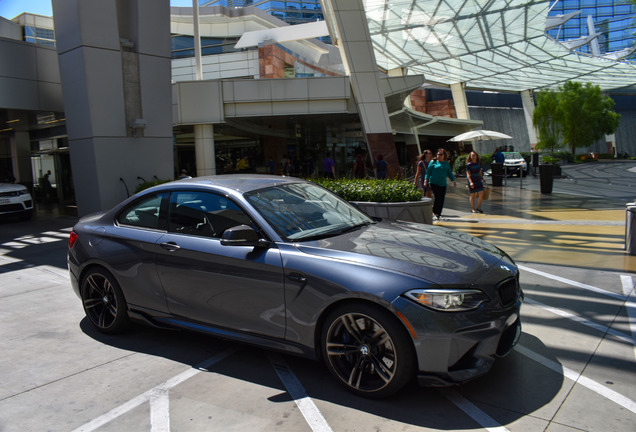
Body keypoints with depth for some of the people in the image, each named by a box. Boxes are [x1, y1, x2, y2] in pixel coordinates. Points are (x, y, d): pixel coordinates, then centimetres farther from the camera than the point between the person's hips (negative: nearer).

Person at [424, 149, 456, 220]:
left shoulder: (446, 163, 15)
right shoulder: (433, 162, 4)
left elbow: (449, 173, 19)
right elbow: (428, 172, 3)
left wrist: (453, 180, 10)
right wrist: (426, 180, -6)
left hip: (443, 184, 4)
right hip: (434, 183, -4)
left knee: (442, 199, 0)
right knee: (438, 197, -16)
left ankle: (439, 214, 10)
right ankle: (435, 213, -4)